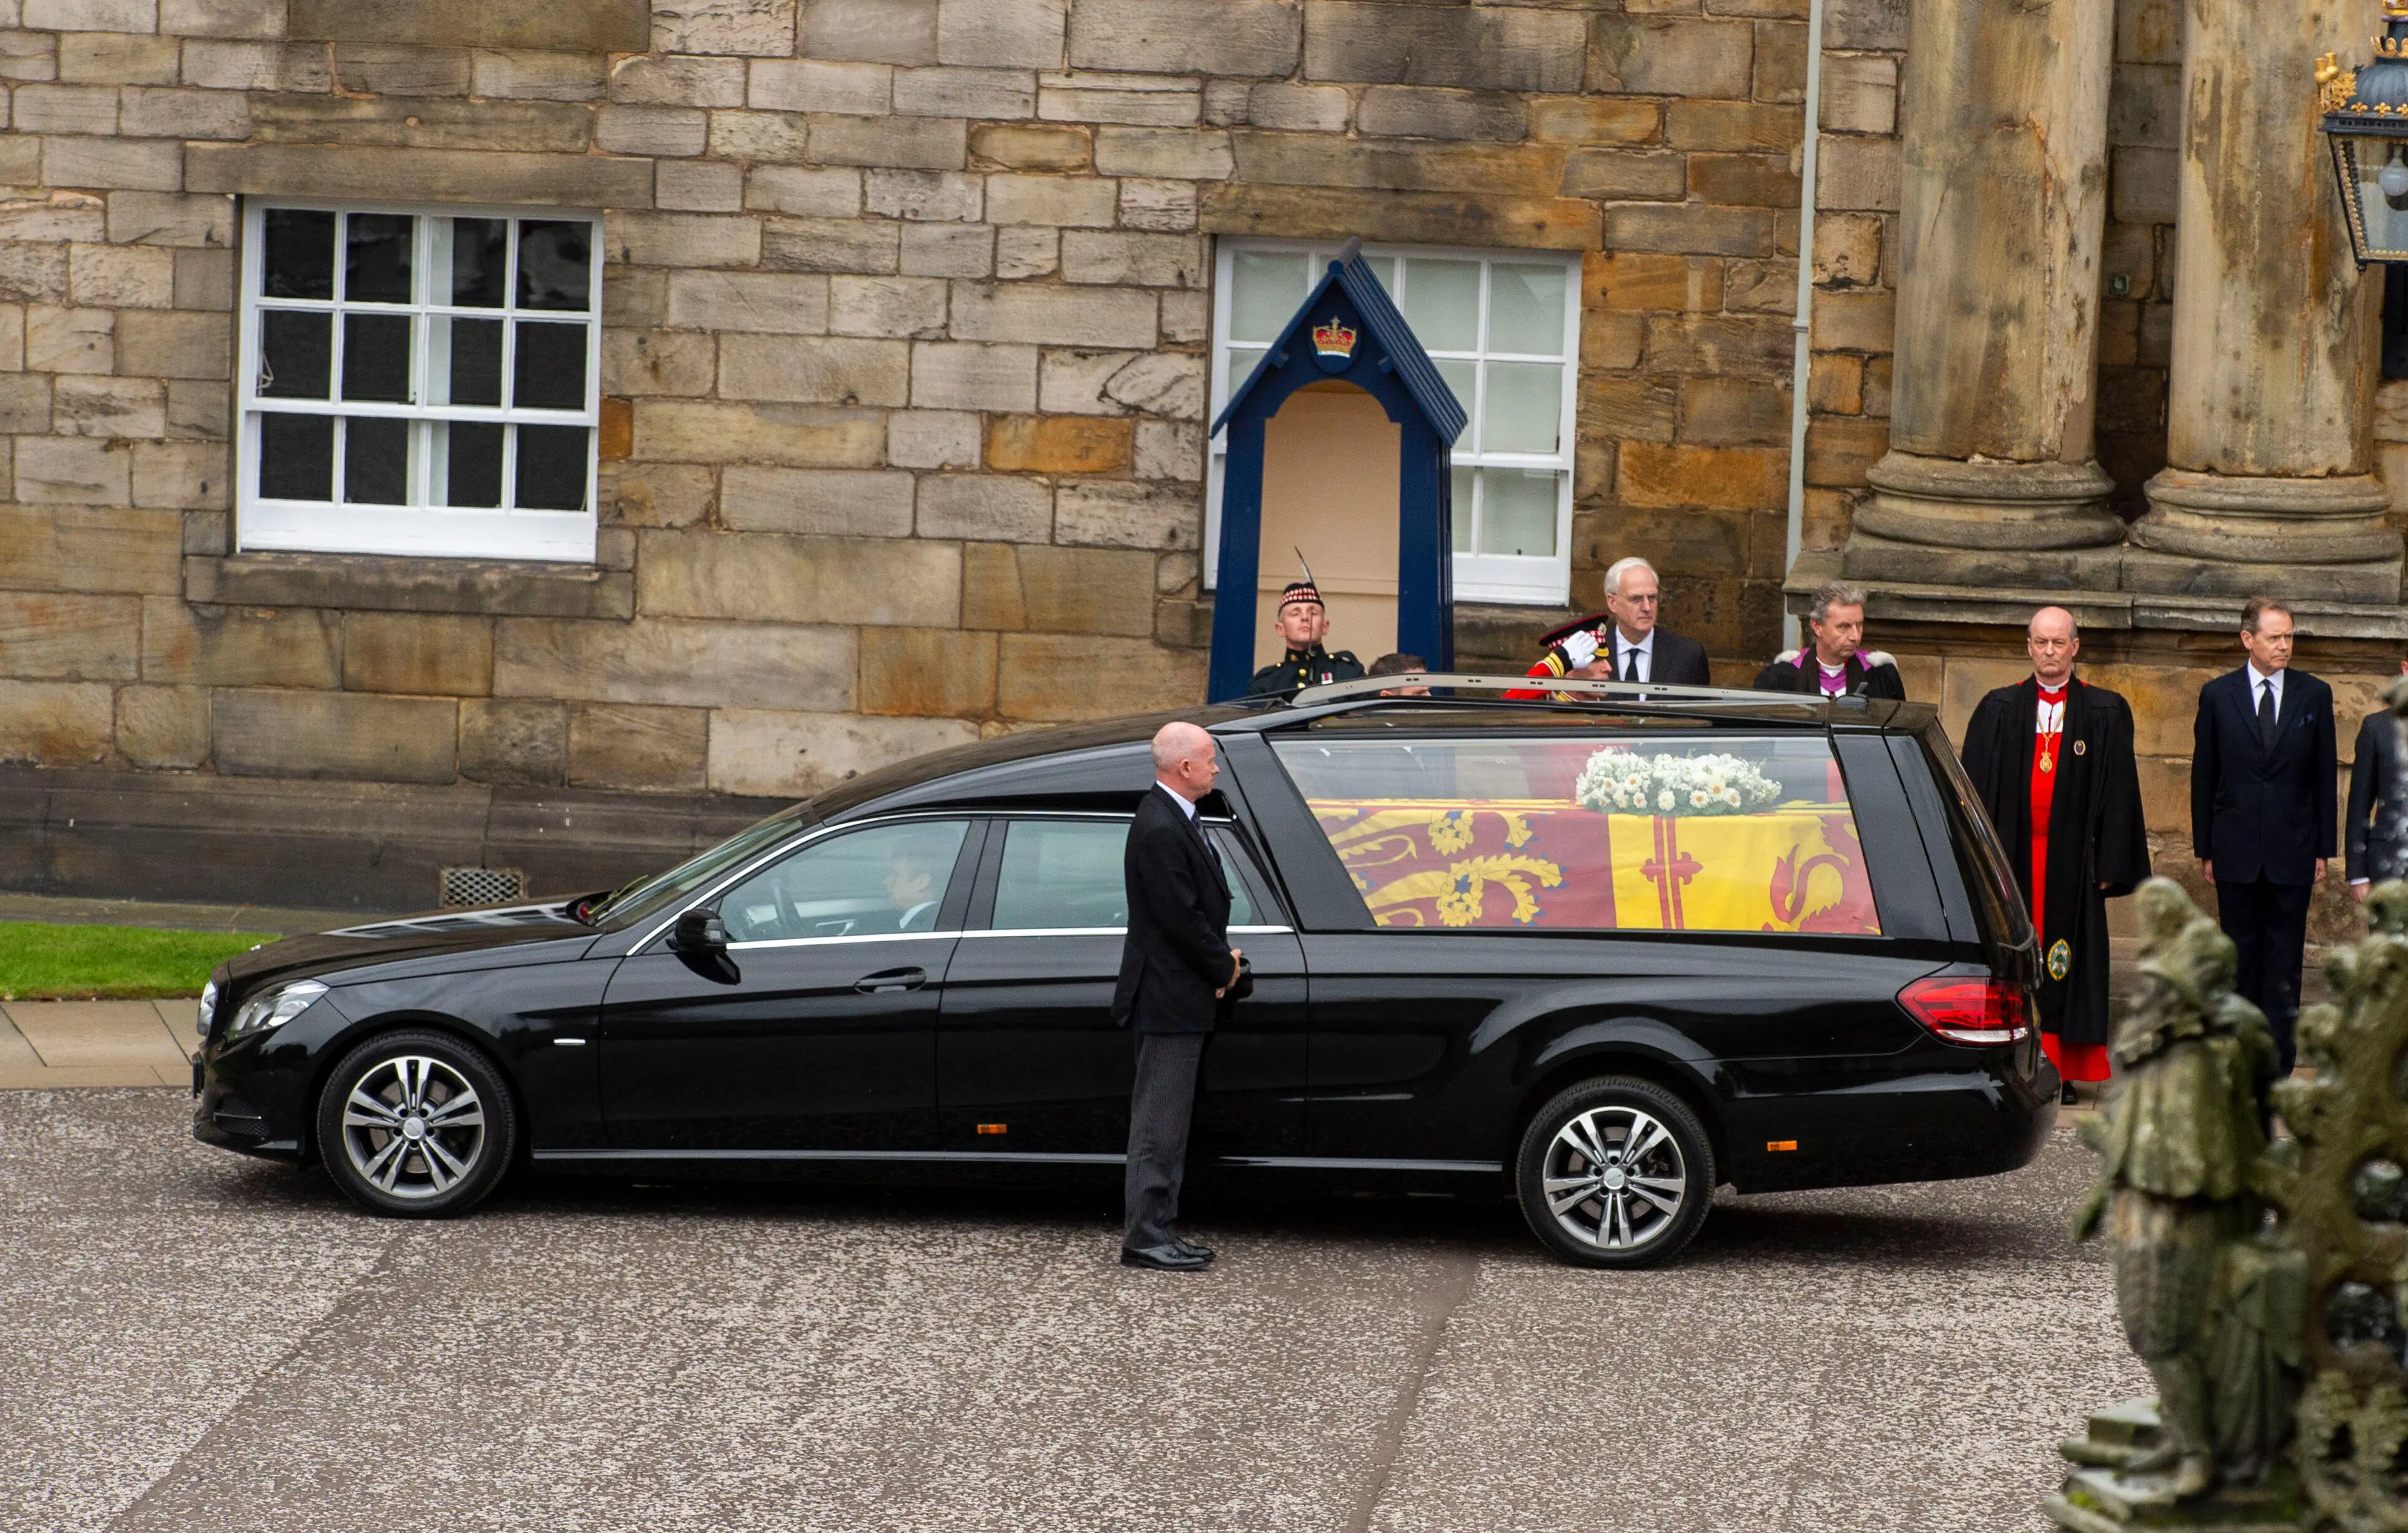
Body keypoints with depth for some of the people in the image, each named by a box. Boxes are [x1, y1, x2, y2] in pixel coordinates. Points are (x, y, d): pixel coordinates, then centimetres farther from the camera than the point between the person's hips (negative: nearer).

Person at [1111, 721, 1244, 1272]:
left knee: (1168, 1121, 14)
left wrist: (1222, 958, 3)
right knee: (1159, 1121, -6)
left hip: (1181, 999, 11)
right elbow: (1180, 917, -22)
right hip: (1169, 998, -11)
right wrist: (1223, 966, -9)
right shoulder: (1160, 830, -21)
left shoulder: (1176, 820, 12)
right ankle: (1145, 1237, -2)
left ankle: (1157, 1231, 20)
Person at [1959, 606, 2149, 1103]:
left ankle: (2062, 1071, 4)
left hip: (2072, 860, -1)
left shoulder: (2106, 713, 5)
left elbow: (2119, 794, 3)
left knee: (2065, 964, 0)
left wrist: (2110, 863, -4)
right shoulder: (1998, 711, 8)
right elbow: (1977, 787, 6)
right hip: (2012, 855, 1)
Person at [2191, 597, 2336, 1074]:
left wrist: (2324, 848, 1)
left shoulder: (2314, 695, 3)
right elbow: (2203, 777, 5)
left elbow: (2324, 777, 5)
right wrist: (2205, 848, 2)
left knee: (2284, 963, 0)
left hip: (2292, 852, 0)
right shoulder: (2218, 695, 2)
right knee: (2240, 958, 7)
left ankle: (2278, 1064, 3)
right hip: (2237, 851, 0)